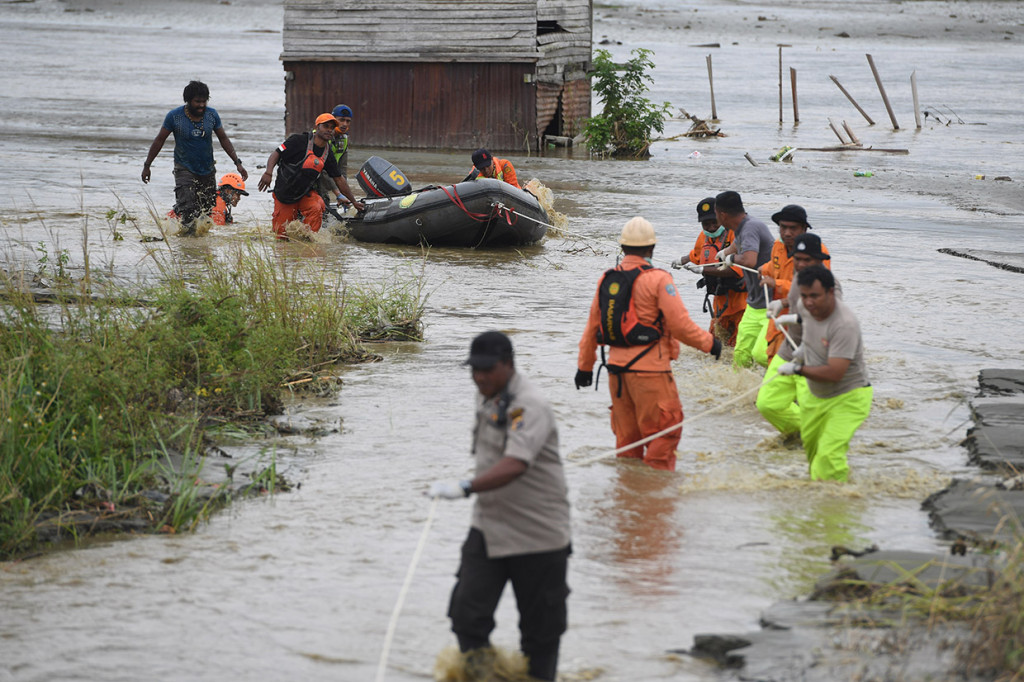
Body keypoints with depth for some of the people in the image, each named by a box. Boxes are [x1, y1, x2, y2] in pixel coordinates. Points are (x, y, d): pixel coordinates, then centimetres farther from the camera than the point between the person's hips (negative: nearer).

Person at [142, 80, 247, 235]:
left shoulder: (212, 114, -3)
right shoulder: (174, 116, -11)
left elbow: (223, 139, 7)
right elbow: (159, 141, -1)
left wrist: (237, 163, 2)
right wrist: (147, 166, 1)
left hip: (207, 170, 4)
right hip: (185, 169, -4)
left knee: (208, 211, 6)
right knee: (188, 210, -19)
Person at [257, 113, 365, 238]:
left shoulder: (328, 154, 3)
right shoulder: (300, 140, -13)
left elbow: (339, 179, 12)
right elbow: (276, 154, -14)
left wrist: (354, 201, 14)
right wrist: (268, 173, -31)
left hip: (305, 195, 3)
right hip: (283, 194, -3)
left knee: (316, 208, -31)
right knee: (281, 236, -1)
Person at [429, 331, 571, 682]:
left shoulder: (529, 407, -21)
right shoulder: (486, 396, 7)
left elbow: (515, 465, -36)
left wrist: (465, 488, -48)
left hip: (538, 532, -7)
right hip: (488, 529, 7)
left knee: (540, 629, 4)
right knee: (466, 614, -7)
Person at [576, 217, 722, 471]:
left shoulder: (606, 279, 9)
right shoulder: (657, 279, -11)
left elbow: (592, 327, 15)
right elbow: (680, 324, -14)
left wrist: (584, 365, 24)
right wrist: (708, 343, 1)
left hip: (616, 369, 7)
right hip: (649, 368, -7)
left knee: (626, 434, 15)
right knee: (664, 431, 1)